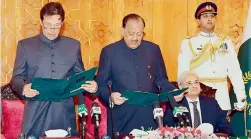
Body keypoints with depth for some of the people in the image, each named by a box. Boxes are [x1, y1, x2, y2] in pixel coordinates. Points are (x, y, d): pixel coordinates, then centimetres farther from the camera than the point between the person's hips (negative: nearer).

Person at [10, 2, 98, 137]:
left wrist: (90, 85, -7)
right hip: (35, 114, -1)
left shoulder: (73, 45, 10)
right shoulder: (25, 45, 5)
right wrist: (23, 88, -16)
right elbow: (16, 78, 6)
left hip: (64, 113, 1)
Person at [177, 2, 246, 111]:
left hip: (221, 96, 3)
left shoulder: (226, 43, 10)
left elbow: (235, 72, 4)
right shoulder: (188, 43, 2)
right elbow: (183, 73, -5)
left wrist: (242, 98, -3)